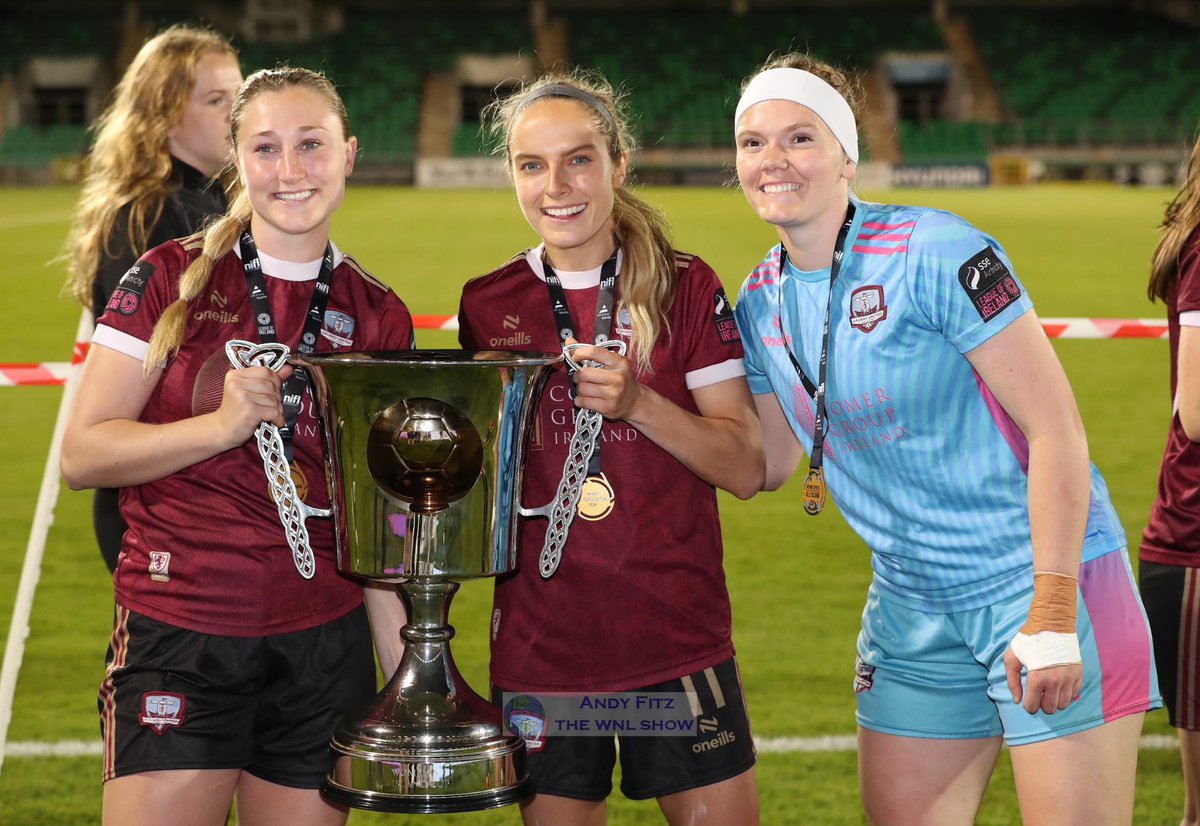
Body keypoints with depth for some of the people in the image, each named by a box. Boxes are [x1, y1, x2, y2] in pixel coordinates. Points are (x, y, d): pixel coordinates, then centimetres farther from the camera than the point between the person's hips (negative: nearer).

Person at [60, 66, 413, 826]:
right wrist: (222, 425, -18)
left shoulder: (378, 319, 7)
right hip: (178, 639, -3)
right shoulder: (171, 281, -2)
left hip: (325, 648, 3)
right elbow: (82, 454, -6)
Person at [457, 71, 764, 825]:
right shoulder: (490, 307, 4)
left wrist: (636, 402, -19)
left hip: (676, 638, -1)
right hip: (540, 643, 2)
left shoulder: (686, 289, -1)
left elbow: (746, 469, -6)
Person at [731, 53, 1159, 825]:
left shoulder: (934, 253, -15)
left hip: (1042, 584, -6)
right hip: (913, 607, 6)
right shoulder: (762, 304, 5)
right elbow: (767, 462, 15)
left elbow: (1056, 426, -16)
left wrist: (1052, 614, -20)